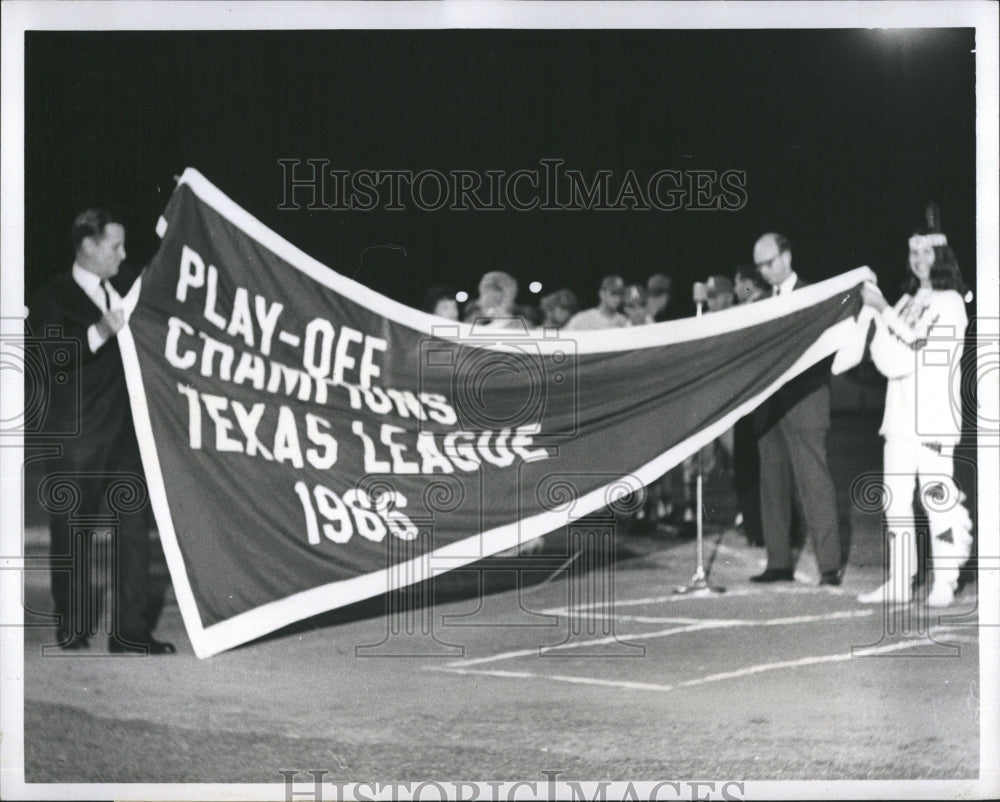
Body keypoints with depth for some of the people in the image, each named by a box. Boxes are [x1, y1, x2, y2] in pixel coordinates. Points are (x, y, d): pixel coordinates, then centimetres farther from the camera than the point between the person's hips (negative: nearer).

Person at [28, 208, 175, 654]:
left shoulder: (128, 287, 11)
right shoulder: (54, 298, -5)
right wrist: (99, 333, -24)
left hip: (125, 433, 5)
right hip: (77, 439, -5)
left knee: (133, 528, 0)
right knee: (72, 533, 6)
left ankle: (130, 629, 3)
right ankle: (73, 627, 18)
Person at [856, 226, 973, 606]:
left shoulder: (950, 302, 0)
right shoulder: (906, 302, 17)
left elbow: (924, 344, -15)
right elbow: (886, 357, 6)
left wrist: (884, 310, -16)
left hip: (935, 414, -6)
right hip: (900, 414, 6)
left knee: (937, 496, -9)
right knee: (895, 499, 4)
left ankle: (944, 583, -5)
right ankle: (899, 582, 7)